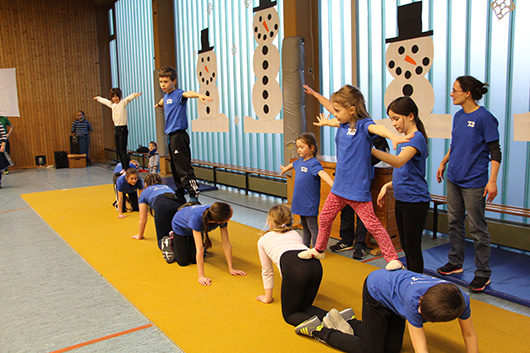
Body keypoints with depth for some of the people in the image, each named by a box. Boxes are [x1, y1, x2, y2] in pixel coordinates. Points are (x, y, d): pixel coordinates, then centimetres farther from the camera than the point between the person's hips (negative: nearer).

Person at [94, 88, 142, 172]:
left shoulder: (123, 102, -7)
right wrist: (98, 98, 52)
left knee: (123, 150, -10)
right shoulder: (112, 104, 14)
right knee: (118, 151, 10)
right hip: (116, 129, 8)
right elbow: (104, 101, 34)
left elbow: (129, 98, -28)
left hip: (123, 129, -8)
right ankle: (124, 168, 19)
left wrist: (134, 94, -48)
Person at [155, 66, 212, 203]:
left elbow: (187, 93, -34)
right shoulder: (166, 96, 16)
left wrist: (199, 95, -56)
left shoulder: (178, 94, -10)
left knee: (184, 168, -15)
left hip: (179, 135, -9)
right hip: (171, 136, 9)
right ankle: (180, 195, 24)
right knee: (175, 169, 14)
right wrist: (159, 104, 65)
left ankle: (194, 196, -16)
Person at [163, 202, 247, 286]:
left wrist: (231, 269, -25)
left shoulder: (221, 216, -34)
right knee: (183, 262, 2)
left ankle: (187, 239, 31)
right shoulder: (197, 218, -48)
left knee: (193, 260, 6)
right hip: (180, 227, -4)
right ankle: (170, 241, 26)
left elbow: (226, 244, -27)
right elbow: (200, 249, -45)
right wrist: (201, 276, -42)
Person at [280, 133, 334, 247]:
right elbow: (292, 164, 31)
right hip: (300, 201, 8)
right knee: (305, 227, 19)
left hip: (310, 202, -8)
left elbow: (322, 174, -36)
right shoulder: (300, 161, 7)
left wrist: (333, 185, -52)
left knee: (312, 227, -1)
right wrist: (285, 169, 52)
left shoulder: (314, 163, -18)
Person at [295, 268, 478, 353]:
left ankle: (350, 321, 25)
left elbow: (470, 335, -12)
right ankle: (318, 329, 11)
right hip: (376, 289, -6)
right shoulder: (413, 300, -45)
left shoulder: (461, 300, -31)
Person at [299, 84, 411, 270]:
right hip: (339, 185, 8)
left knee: (372, 223, -4)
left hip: (357, 188, -8)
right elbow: (334, 120, 32)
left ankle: (393, 259, 9)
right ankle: (318, 250, 41)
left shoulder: (363, 124, -16)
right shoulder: (343, 124, 6)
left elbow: (377, 128, -39)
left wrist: (393, 136, -59)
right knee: (324, 218, 19)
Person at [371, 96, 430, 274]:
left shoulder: (417, 138, -15)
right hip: (401, 200, 9)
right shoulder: (406, 140, 13)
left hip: (415, 201, -9)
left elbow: (399, 161, -33)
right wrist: (387, 186, 5)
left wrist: (371, 149, -43)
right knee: (405, 246, 17)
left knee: (413, 248, 0)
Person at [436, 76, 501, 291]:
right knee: (454, 222, 15)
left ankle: (483, 274, 13)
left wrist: (492, 180, -19)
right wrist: (443, 163, 23)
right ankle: (455, 263, 30)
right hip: (454, 179, 7)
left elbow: (495, 152, -13)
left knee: (477, 228, 0)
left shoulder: (484, 117, -13)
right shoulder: (458, 116, 9)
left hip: (474, 182, -7)